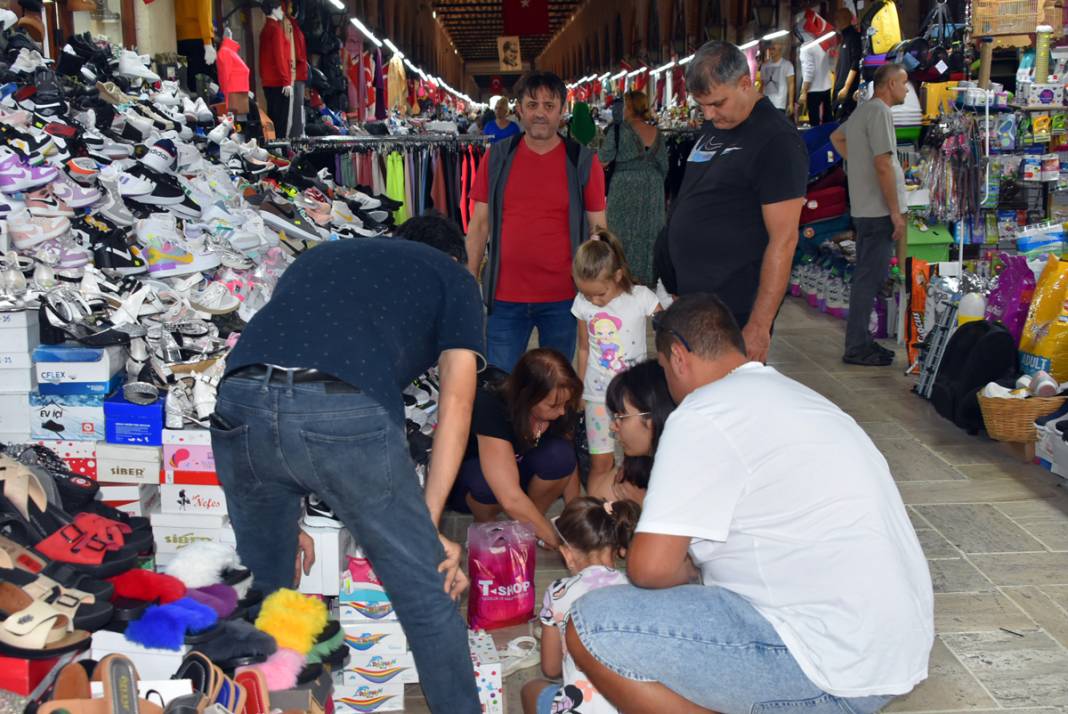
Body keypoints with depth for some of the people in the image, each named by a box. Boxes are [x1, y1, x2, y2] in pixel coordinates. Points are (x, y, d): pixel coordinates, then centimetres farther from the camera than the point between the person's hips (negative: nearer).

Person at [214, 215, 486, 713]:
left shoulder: (319, 254, 37)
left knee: (260, 590, 28)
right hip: (347, 411, -5)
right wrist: (429, 526, 13)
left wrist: (285, 512, 38)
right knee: (427, 597, 13)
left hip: (239, 401, 5)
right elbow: (455, 403, 14)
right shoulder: (453, 277, 26)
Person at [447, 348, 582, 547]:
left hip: (520, 468, 4)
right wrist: (558, 542, -33)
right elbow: (511, 499, -40)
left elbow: (568, 465, -4)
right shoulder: (491, 408, -36)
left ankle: (529, 523, -3)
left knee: (560, 453, -28)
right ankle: (485, 526, -6)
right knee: (488, 479, -39)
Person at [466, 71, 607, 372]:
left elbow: (598, 229, 3)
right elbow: (479, 224, 7)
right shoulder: (497, 158, 4)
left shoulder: (583, 161, 0)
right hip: (505, 294, 1)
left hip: (563, 296, -1)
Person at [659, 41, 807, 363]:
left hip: (734, 315, -8)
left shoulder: (776, 140, -13)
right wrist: (679, 292, 15)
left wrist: (760, 325, -20)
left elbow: (783, 240, -17)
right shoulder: (713, 129, 13)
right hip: (689, 304, 8)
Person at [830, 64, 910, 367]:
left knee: (867, 276, 15)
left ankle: (861, 341, 22)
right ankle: (857, 347, -3)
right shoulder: (880, 111, -14)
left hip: (864, 210, 10)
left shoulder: (862, 110, 15)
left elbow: (836, 137, 34)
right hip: (880, 211, -10)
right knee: (870, 278, -7)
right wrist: (895, 212, -17)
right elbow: (883, 165, -20)